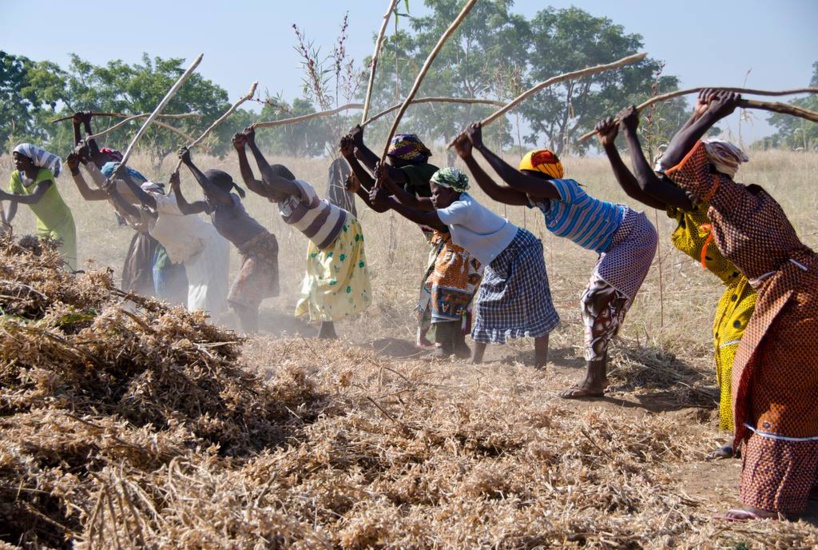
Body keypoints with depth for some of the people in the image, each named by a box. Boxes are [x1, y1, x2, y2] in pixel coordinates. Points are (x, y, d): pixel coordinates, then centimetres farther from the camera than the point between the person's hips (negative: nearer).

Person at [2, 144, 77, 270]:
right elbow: (13, 204, -12)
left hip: (61, 224, -6)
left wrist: (6, 196, -51)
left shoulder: (44, 174, -24)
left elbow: (34, 199, -40)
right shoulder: (16, 177, -5)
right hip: (42, 226, 6)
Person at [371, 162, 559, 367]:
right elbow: (417, 203, -3)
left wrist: (388, 202, -40)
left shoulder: (463, 208, -31)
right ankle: (475, 361, 18)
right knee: (485, 305, 11)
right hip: (500, 260, 11)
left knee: (534, 307, -4)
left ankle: (541, 365, 0)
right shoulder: (456, 204, -1)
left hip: (520, 254, -10)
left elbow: (424, 218, -39)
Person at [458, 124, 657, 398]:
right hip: (618, 243, 10)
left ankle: (593, 382, -11)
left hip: (635, 237, -10)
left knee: (595, 301, -14)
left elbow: (515, 180, -40)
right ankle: (598, 375, 23)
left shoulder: (565, 189, -28)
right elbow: (497, 192, -2)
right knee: (596, 303, 14)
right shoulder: (540, 199, -2)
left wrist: (481, 146, -35)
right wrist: (468, 159, -8)